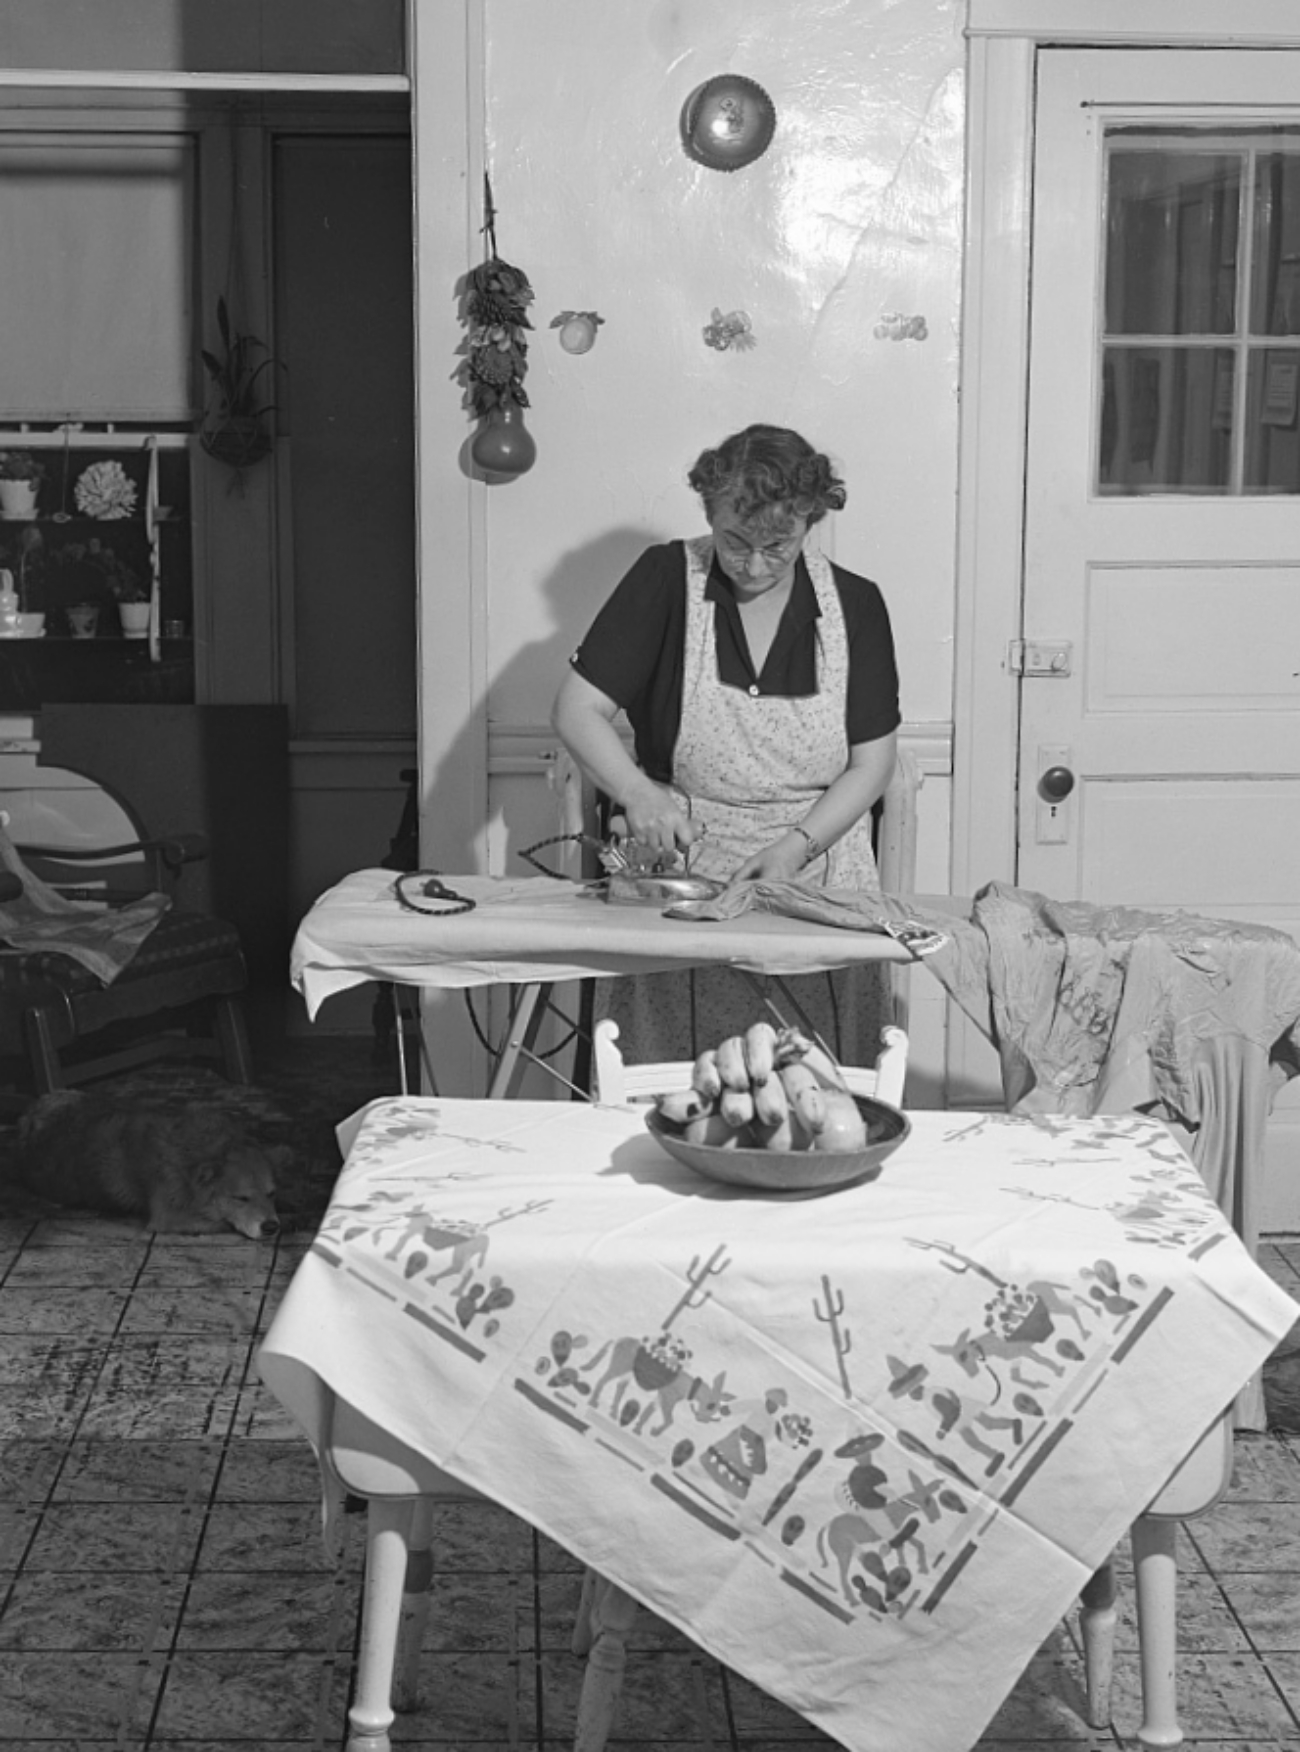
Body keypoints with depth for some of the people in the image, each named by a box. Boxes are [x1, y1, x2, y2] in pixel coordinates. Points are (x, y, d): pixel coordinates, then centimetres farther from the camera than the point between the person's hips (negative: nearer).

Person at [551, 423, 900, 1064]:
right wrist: (637, 793, -20)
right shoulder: (665, 579, -2)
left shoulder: (854, 605, 3)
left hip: (815, 882, 1)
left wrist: (795, 847, -12)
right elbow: (577, 709, -3)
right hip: (681, 868, -1)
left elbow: (871, 764, 3)